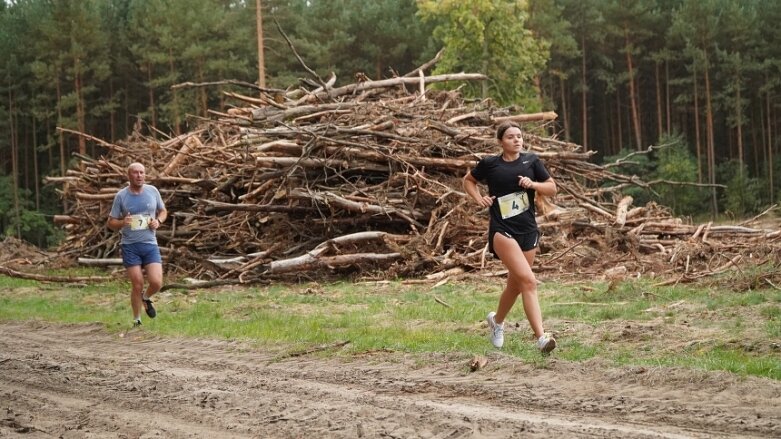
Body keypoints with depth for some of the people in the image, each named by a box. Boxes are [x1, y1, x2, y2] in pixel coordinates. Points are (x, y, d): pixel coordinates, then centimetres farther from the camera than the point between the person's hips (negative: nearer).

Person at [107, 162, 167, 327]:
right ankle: (136, 321, 15)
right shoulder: (121, 196, -3)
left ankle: (146, 298, 25)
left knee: (156, 282, -11)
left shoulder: (152, 191, 4)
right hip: (130, 246, -2)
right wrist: (122, 223, -20)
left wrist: (158, 221, -4)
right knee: (137, 285, -3)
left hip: (150, 244, 2)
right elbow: (111, 223, 2)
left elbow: (163, 211, 18)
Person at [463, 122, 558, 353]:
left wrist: (533, 184, -10)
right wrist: (479, 198, 1)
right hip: (502, 230, -4)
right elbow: (468, 180, 17)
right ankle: (541, 338, -26)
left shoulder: (531, 161, 5)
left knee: (515, 285, 15)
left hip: (528, 230, 4)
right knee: (529, 281, -20)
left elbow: (552, 188, 8)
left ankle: (497, 320, 45)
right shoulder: (490, 164, 0)